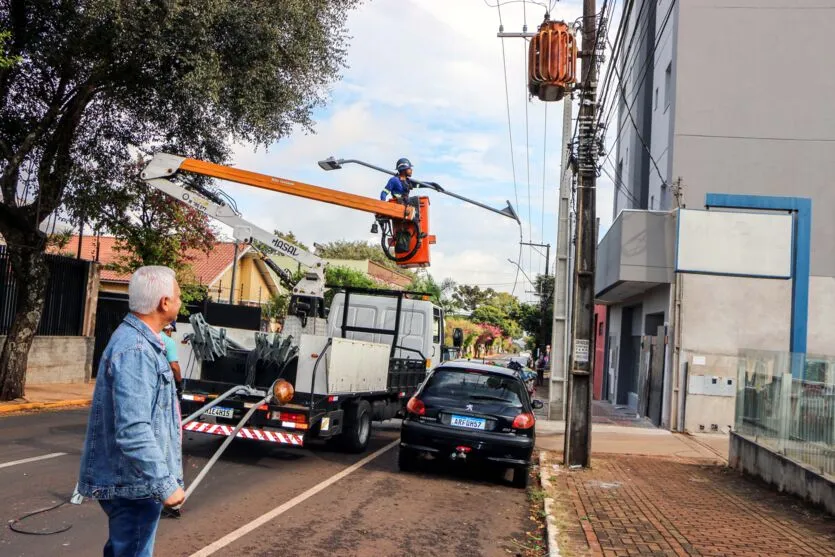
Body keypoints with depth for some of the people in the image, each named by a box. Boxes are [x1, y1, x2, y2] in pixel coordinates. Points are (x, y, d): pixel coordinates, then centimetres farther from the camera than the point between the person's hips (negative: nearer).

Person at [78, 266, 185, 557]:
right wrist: (165, 485, -27)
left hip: (127, 479, 10)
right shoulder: (135, 350, -23)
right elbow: (133, 431, -30)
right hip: (133, 482, -10)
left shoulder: (139, 340, 10)